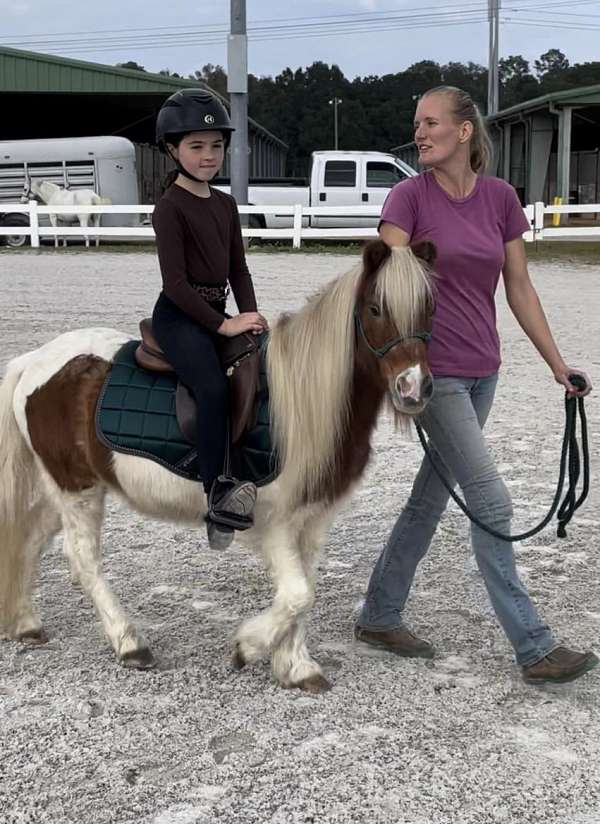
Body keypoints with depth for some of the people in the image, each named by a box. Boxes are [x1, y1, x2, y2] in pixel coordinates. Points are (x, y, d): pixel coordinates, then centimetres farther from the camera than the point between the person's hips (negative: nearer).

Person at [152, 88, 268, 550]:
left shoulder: (225, 205, 13)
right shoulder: (170, 207, -8)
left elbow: (238, 268, 16)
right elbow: (175, 282, -15)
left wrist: (250, 314, -1)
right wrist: (224, 325, -18)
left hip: (217, 316, 8)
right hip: (178, 317, -8)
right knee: (215, 388, -31)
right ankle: (219, 496, -29)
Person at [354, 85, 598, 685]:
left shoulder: (500, 197, 5)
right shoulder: (410, 195, -7)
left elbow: (519, 288, 10)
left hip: (481, 372, 5)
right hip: (432, 372, -5)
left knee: (431, 496, 13)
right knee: (490, 503, -6)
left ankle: (378, 616, 28)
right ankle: (534, 649, 3)